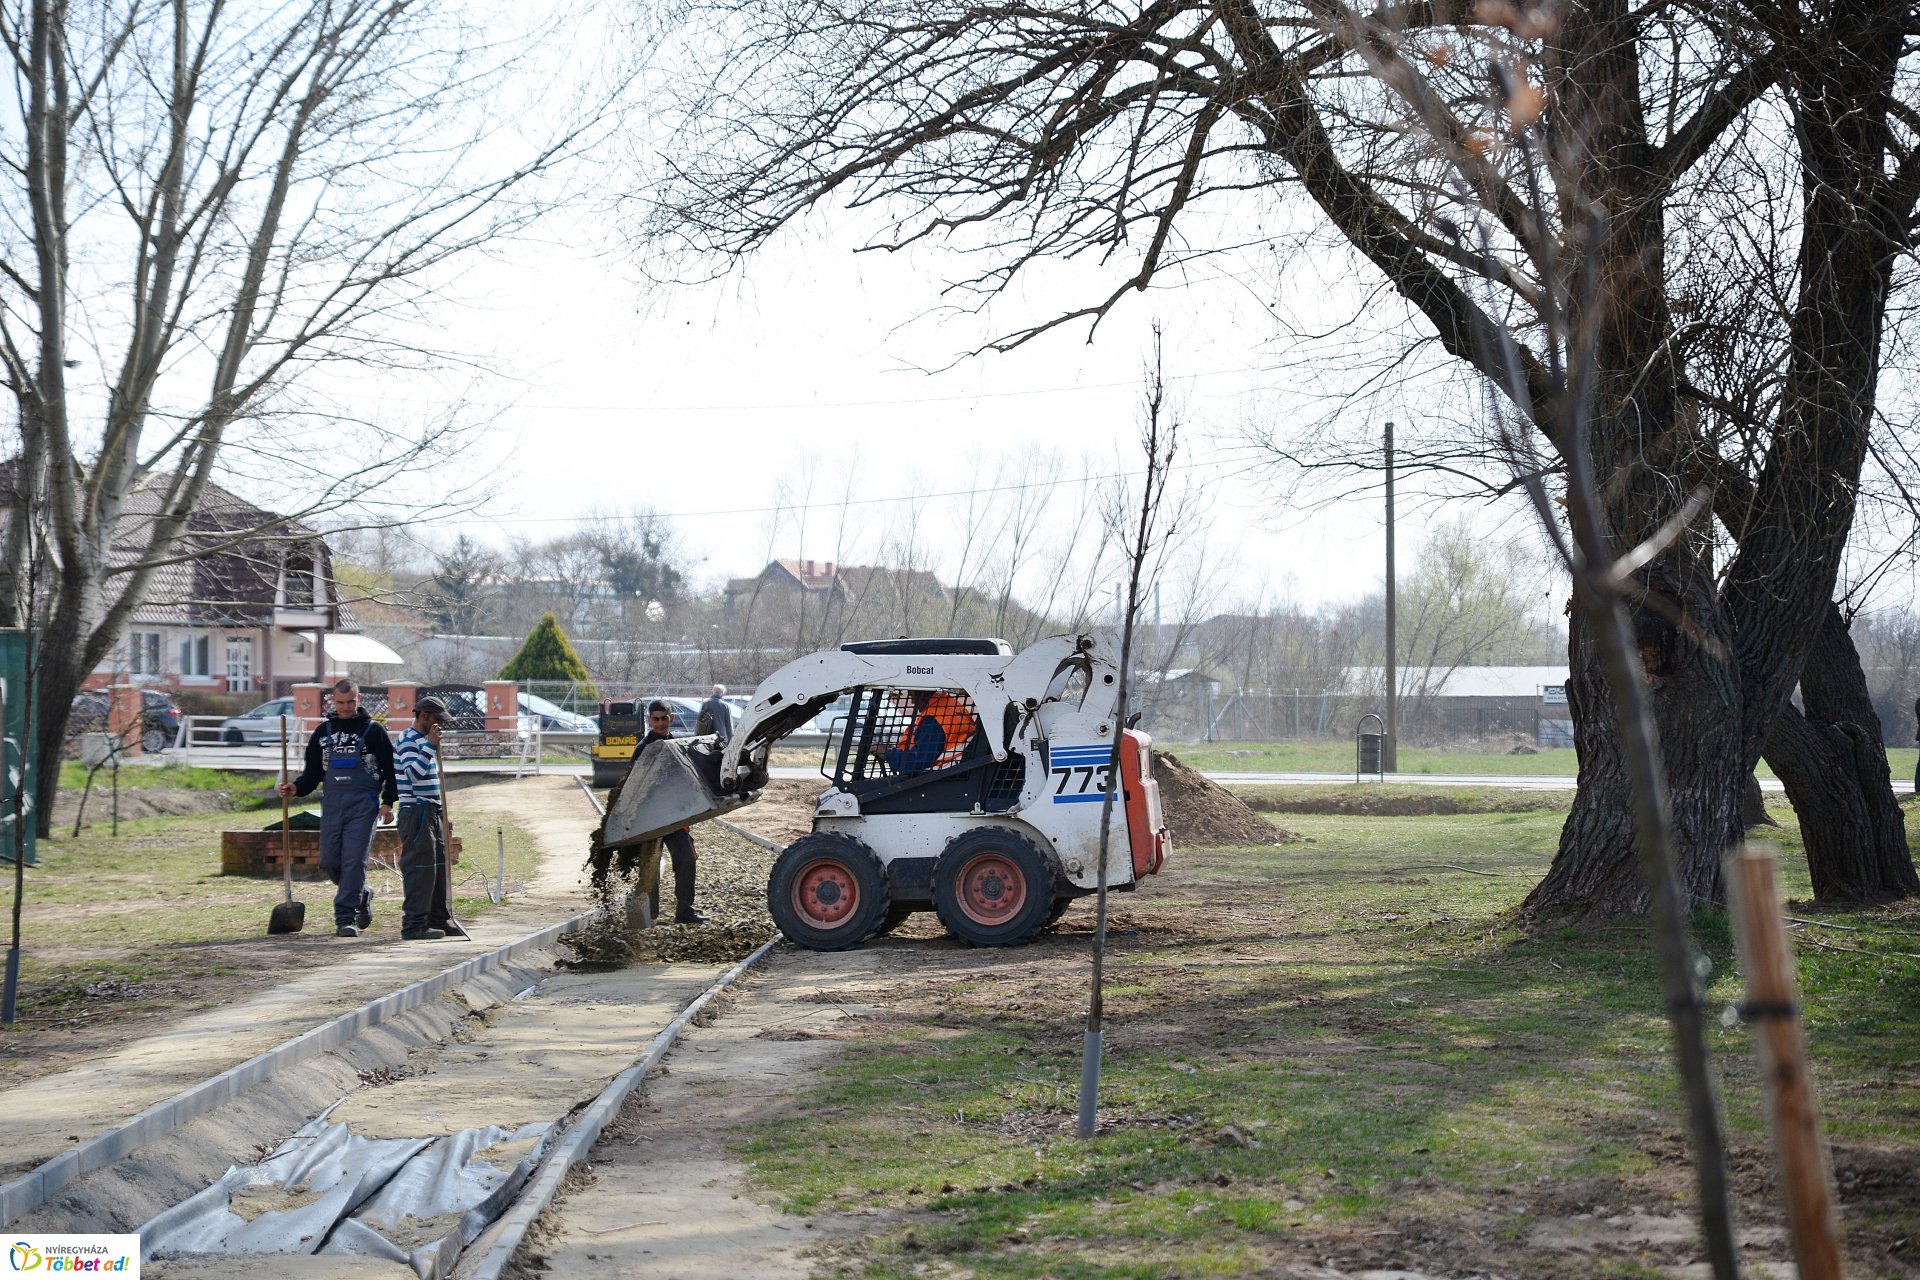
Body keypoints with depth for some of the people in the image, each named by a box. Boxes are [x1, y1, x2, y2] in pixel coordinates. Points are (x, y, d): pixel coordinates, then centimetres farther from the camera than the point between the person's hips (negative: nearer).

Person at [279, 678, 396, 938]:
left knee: (354, 861, -11)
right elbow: (313, 771, 15)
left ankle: (345, 919, -8)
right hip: (332, 804, 4)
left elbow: (391, 768, 3)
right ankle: (361, 895, 29)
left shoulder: (373, 730, 3)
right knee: (329, 862, 3)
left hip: (363, 804, -4)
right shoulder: (323, 731, 13)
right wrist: (297, 788, -4)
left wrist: (387, 802, -7)